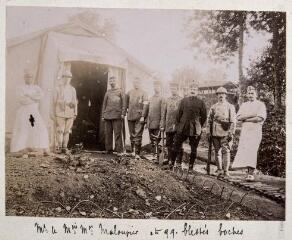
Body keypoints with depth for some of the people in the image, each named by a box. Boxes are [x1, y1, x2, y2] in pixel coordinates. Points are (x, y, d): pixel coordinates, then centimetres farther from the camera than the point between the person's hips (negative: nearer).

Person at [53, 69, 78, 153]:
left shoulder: (72, 89, 16)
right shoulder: (58, 88, 8)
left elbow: (75, 102, 16)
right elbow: (55, 101, 7)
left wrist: (75, 113, 10)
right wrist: (54, 113, 2)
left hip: (70, 113, 3)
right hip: (60, 113, -2)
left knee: (67, 131, 1)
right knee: (60, 130, -8)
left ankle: (64, 147, 4)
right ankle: (59, 146, -7)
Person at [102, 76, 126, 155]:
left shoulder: (120, 91, 8)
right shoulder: (107, 92, 16)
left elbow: (124, 103, 3)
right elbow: (104, 104, 17)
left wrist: (123, 113, -7)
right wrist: (103, 115, 10)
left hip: (117, 116, -3)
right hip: (107, 116, 3)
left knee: (118, 133, -6)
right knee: (108, 133, 4)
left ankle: (119, 150, -4)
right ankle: (109, 150, 11)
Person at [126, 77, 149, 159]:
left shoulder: (143, 93, 0)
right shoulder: (129, 93, 13)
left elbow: (145, 106, -6)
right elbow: (126, 104, 20)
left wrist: (143, 116, -13)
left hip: (139, 117, -4)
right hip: (130, 117, 4)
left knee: (138, 135, -7)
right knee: (132, 135, 10)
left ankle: (137, 153, -5)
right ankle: (132, 151, 22)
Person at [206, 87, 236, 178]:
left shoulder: (230, 107, 7)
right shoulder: (213, 107, 13)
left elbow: (233, 121, 2)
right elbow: (209, 120, 12)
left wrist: (231, 133, -7)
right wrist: (208, 132, 4)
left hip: (226, 133, -2)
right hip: (215, 133, 3)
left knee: (226, 151, -8)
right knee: (217, 151, 5)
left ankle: (226, 171, -5)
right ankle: (219, 170, 13)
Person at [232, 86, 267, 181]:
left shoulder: (260, 104, 4)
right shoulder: (244, 105, 18)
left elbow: (260, 118, -12)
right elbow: (238, 117, 3)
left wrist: (245, 119, -7)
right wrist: (251, 115, -9)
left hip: (255, 131, -5)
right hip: (244, 130, 5)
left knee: (252, 151, -16)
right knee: (244, 151, -1)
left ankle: (251, 173, -16)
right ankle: (249, 171, 7)